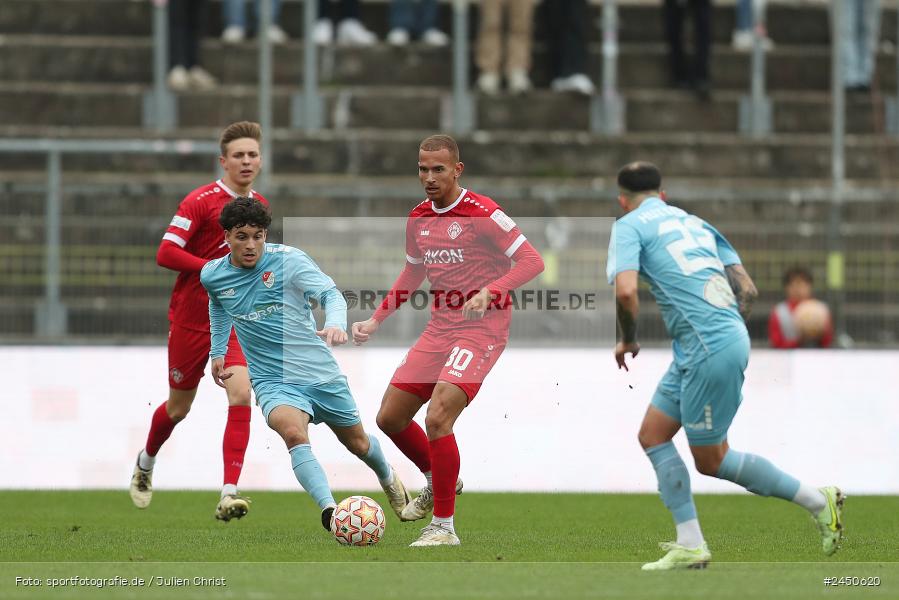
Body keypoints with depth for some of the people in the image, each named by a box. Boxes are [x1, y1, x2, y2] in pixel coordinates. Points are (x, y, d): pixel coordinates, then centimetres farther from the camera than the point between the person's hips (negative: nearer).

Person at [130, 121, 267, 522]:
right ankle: (146, 463, 43)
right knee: (179, 407, 10)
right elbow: (166, 254, -19)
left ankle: (229, 495, -21)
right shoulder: (201, 201, -12)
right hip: (191, 319, -4)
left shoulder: (259, 206, 8)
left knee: (241, 394, -18)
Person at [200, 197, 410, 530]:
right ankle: (329, 509, -43)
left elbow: (330, 293, -23)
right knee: (293, 432, -33)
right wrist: (217, 351, 20)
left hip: (320, 373, 0)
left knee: (358, 443, 18)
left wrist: (335, 324, -43)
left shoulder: (288, 259, -14)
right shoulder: (212, 275, -2)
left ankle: (388, 477, 52)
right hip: (273, 382, 0)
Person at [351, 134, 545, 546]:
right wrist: (376, 320, 18)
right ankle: (437, 481, 34)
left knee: (437, 418, -21)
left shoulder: (482, 214, -13)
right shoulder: (418, 219, 9)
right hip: (439, 328, 8)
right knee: (390, 418, 7)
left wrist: (489, 292, -29)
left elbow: (532, 261, -15)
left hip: (481, 330, -8)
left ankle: (444, 526, -11)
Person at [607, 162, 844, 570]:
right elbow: (747, 289, 16)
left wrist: (627, 341, -1)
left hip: (710, 350, -9)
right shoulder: (694, 222, 22)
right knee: (652, 435, 13)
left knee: (711, 461, 3)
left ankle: (817, 501, 7)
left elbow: (625, 290, -17)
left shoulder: (629, 226, 0)